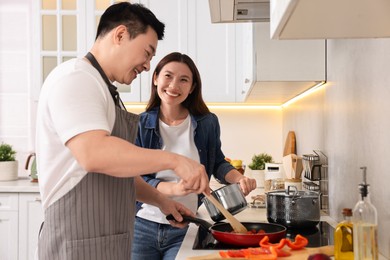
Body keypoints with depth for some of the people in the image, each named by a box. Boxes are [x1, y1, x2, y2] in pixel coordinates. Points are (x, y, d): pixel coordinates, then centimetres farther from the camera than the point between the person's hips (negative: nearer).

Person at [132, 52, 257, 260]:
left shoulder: (207, 123, -2)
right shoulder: (139, 125, -5)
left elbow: (217, 164, 13)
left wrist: (238, 178, -9)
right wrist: (174, 188, -25)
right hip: (143, 225, 0)